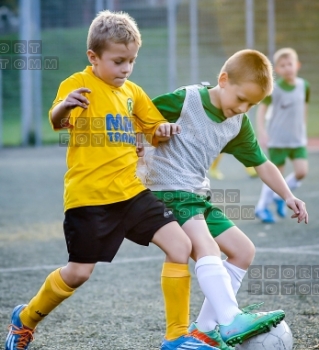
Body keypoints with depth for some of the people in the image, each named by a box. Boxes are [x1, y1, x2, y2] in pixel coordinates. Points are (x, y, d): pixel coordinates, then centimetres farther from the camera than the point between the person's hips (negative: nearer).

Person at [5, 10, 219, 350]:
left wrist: (165, 129, 1)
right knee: (79, 272, 0)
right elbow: (56, 122, -27)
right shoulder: (78, 85, -9)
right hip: (88, 197, -6)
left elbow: (155, 128, 26)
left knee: (180, 245, -8)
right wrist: (64, 106, -51)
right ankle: (24, 319, 28)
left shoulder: (132, 92, 12)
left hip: (130, 192, 6)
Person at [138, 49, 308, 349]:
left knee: (243, 250, 6)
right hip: (168, 191, -9)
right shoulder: (185, 100, -13)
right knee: (206, 244, -32)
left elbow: (262, 164, 14)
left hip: (198, 196, 9)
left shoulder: (239, 124, 8)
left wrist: (288, 196, 3)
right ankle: (231, 321, -46)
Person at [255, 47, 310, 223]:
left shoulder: (304, 86, 0)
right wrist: (261, 131, -19)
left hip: (298, 138, 4)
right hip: (278, 138, -4)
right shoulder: (273, 88, -13)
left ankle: (280, 196, 17)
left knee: (301, 171, -7)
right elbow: (262, 108, -10)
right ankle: (262, 207, 16)